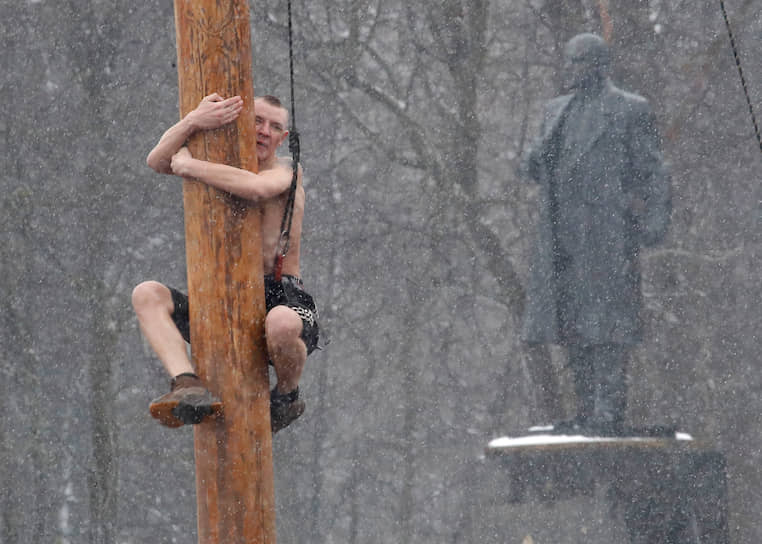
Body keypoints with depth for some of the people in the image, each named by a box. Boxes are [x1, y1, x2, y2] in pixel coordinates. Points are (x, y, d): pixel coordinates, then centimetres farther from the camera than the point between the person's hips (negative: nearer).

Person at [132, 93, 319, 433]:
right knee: (146, 294, -15)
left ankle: (287, 397, -6)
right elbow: (157, 162, -5)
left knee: (281, 324, -41)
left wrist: (189, 166, -17)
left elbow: (258, 188, -28)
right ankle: (188, 385, -37)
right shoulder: (220, 167, 13)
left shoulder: (285, 171, -1)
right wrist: (193, 121, -25)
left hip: (284, 300, -5)